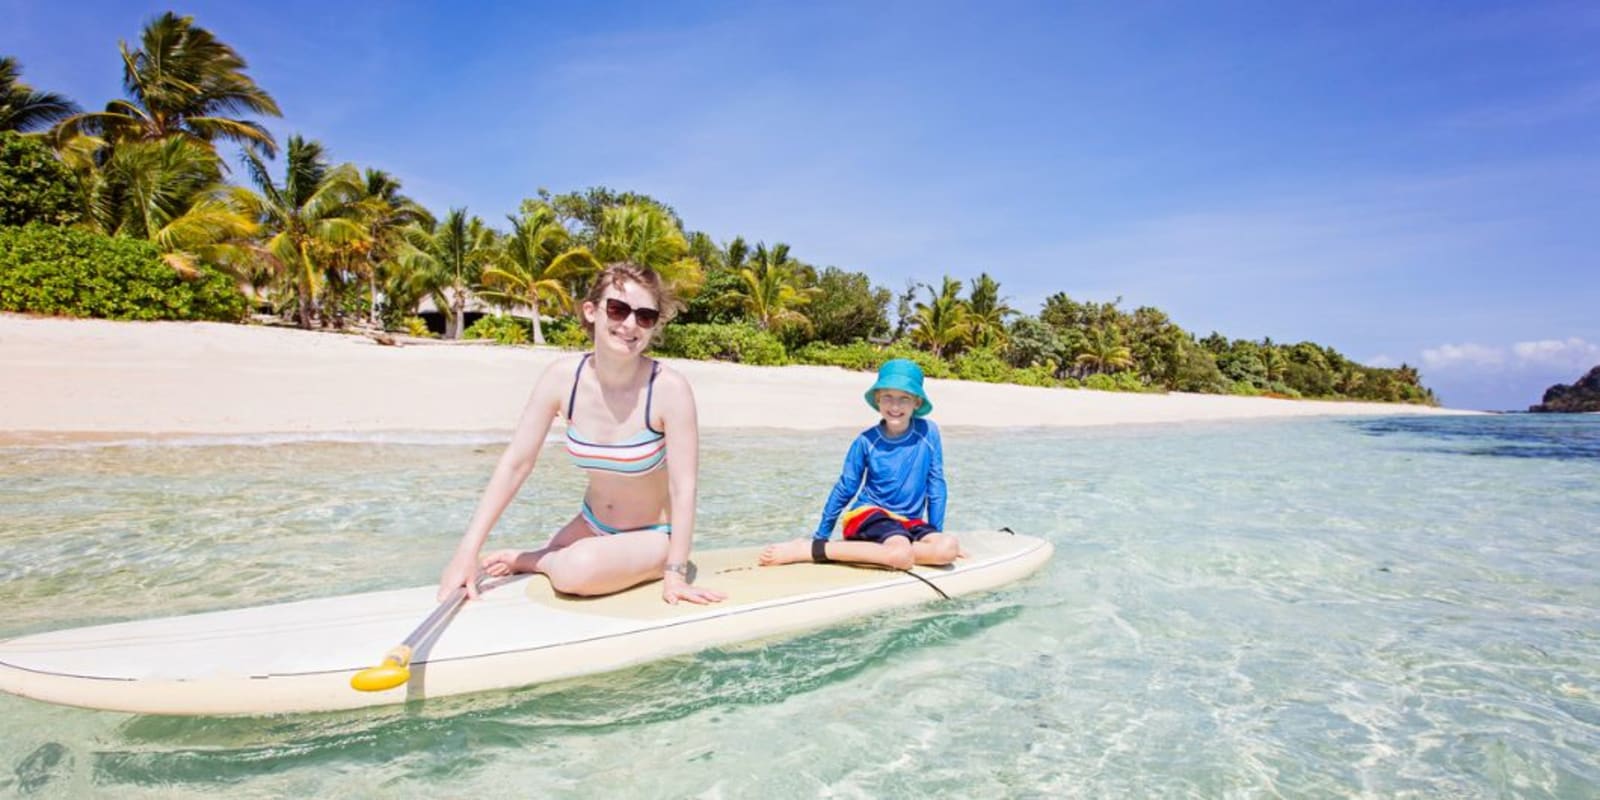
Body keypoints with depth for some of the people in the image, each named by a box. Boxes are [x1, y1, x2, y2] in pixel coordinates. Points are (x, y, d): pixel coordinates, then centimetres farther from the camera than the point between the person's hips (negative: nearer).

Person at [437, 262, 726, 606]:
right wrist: (468, 552, -18)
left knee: (577, 570, -29)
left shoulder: (669, 388, -25)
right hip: (592, 523, 4)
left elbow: (683, 488, -23)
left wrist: (675, 573, -26)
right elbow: (515, 464, -12)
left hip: (652, 535, -4)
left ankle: (530, 560, 1)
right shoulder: (563, 378, -14)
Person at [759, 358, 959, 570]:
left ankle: (856, 549, -23)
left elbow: (936, 483, 3)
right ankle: (809, 549, -28)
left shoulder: (928, 432, -5)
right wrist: (821, 535, 5)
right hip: (870, 514, -3)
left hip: (910, 522, 4)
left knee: (949, 548, -28)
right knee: (902, 556, -35)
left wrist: (936, 535, 5)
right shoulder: (867, 441, -8)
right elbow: (844, 489, 1)